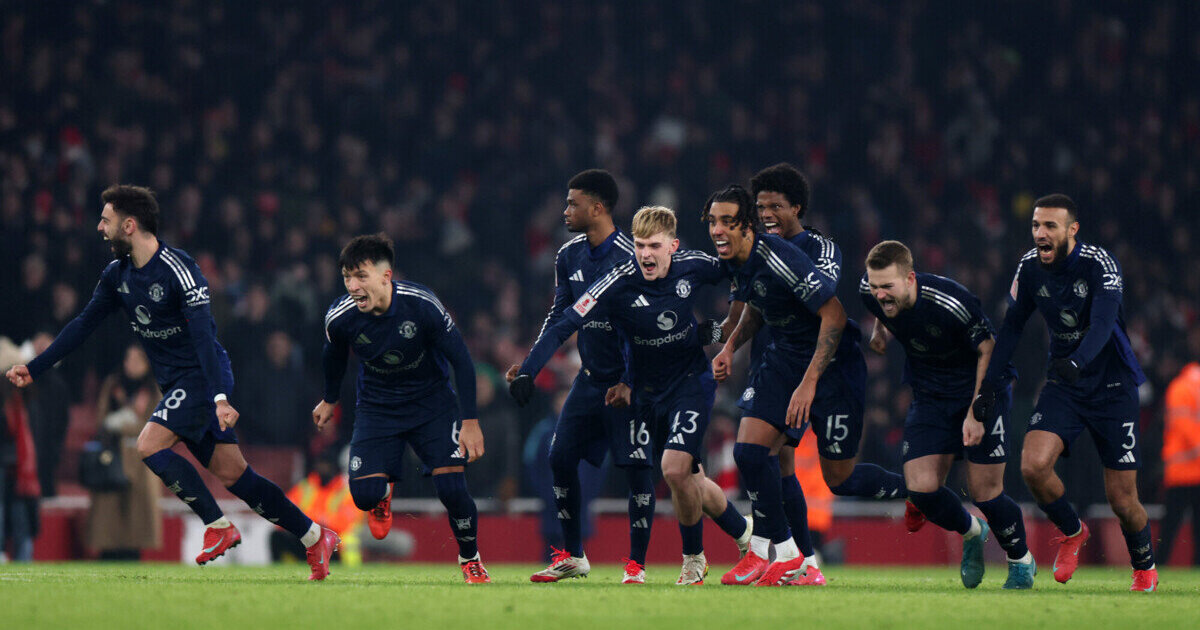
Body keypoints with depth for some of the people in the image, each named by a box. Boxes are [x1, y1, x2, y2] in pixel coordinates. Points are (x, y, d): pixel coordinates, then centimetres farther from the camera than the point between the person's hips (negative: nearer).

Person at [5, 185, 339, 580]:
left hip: (203, 375, -8)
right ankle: (315, 537, 12)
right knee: (231, 475, 5)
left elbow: (203, 334, -25)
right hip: (176, 384, 8)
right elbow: (83, 325, 15)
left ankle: (218, 525, -10)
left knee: (149, 445, -20)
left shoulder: (178, 270, -18)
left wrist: (220, 397, -33)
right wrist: (33, 369, 12)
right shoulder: (117, 275, 6)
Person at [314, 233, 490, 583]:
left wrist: (470, 420, -15)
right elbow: (334, 357, 6)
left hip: (432, 401, -2)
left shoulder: (421, 305, -26)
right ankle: (383, 495, 25)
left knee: (451, 488, -16)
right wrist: (330, 400, 22)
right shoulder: (340, 318, -19)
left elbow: (460, 358, -13)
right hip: (377, 407, 2)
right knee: (364, 494, -16)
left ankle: (470, 559, 13)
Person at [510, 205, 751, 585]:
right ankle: (744, 533, 33)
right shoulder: (619, 283, -20)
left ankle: (694, 559, 3)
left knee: (675, 468, -18)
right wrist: (528, 370, -35)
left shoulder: (693, 266, -14)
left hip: (691, 382, -1)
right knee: (690, 482, 6)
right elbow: (565, 326, -24)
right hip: (647, 390, 1)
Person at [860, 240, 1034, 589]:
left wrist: (976, 413, -20)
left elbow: (988, 350, -18)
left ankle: (1022, 561, 21)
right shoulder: (871, 291, -15)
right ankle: (971, 533, 23)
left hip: (982, 389, -5)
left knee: (984, 491, -7)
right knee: (921, 488, -10)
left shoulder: (951, 302, -32)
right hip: (929, 398, 5)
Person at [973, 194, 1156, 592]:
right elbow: (1012, 326, 7)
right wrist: (991, 386, 0)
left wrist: (1077, 361, -52)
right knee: (1033, 465, -20)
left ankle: (1145, 567, 26)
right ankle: (1071, 532, 10)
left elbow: (1103, 323, -33)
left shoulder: (1100, 265, -19)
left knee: (1121, 498, -4)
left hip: (1112, 385, -4)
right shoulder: (1030, 267, -3)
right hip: (1062, 384, 4)